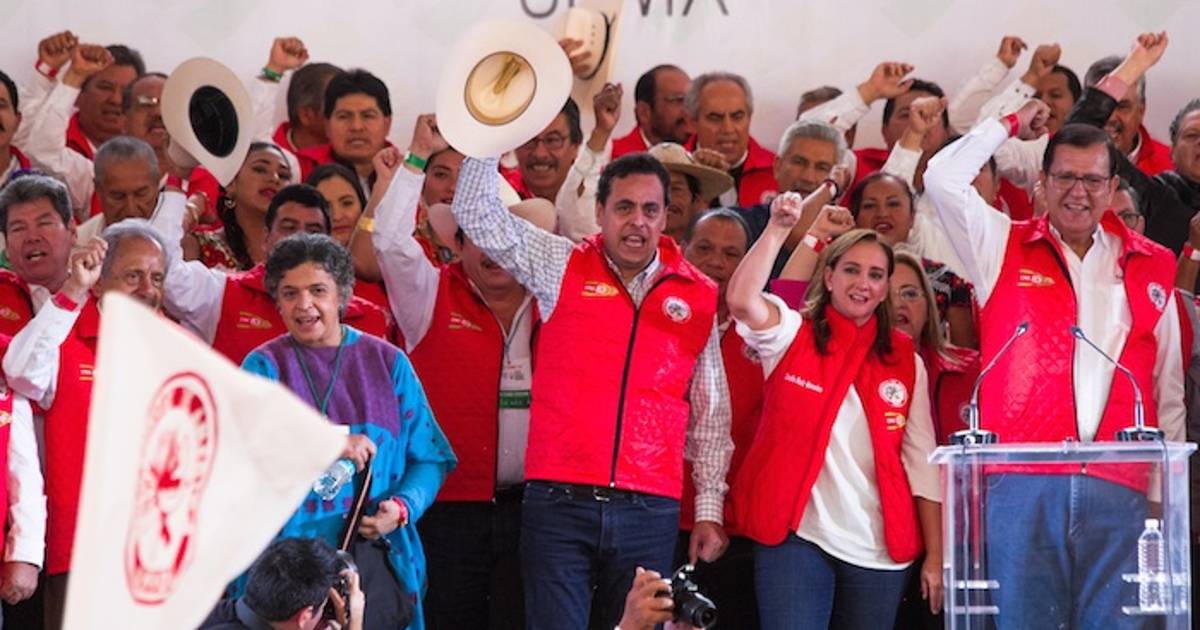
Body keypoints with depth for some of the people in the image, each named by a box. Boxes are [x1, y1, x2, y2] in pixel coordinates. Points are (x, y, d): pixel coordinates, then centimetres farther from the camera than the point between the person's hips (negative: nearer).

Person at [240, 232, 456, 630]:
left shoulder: (388, 362, 9)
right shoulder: (264, 366, 5)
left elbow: (428, 458, 6)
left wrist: (401, 508, -13)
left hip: (378, 551, 1)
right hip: (286, 554, -1)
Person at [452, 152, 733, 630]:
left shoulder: (698, 298, 9)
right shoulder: (562, 268, 7)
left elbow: (711, 415, 13)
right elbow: (477, 213, 3)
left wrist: (709, 507, 9)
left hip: (649, 512, 1)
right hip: (559, 501, -1)